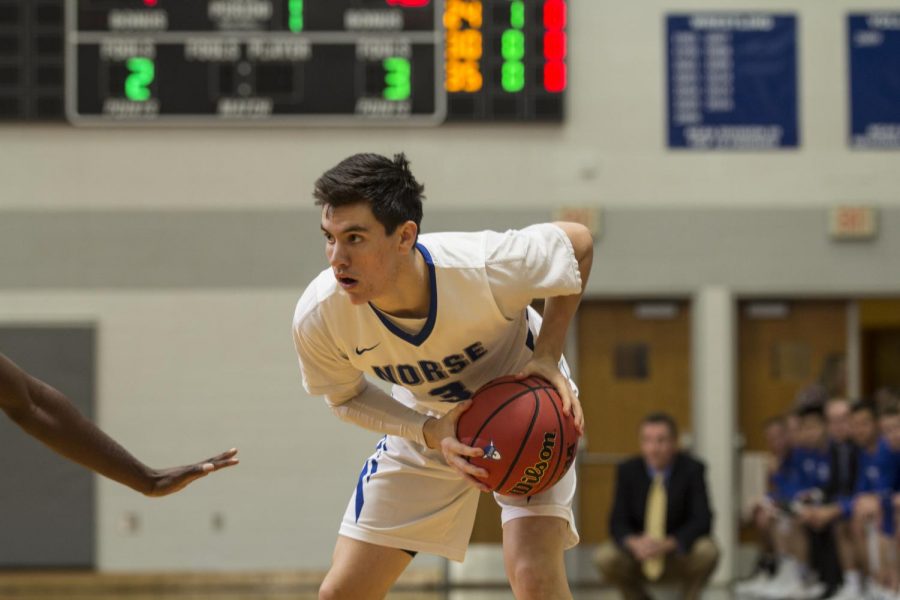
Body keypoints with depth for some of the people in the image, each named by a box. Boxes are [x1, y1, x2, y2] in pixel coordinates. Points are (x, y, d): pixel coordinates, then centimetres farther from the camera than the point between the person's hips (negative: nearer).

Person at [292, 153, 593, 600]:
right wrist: (430, 434, -25)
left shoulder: (484, 269, -37)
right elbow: (346, 397, -6)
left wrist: (547, 357, -24)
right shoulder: (316, 318, -28)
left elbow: (578, 241, -16)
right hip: (425, 425, 3)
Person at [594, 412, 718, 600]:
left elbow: (702, 520, -17)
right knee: (605, 557, -25)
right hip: (640, 554, 2)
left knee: (707, 551, -31)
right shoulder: (627, 471, -6)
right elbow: (618, 522, -7)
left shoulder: (692, 469, -11)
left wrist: (668, 544, -33)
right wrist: (634, 542, -30)